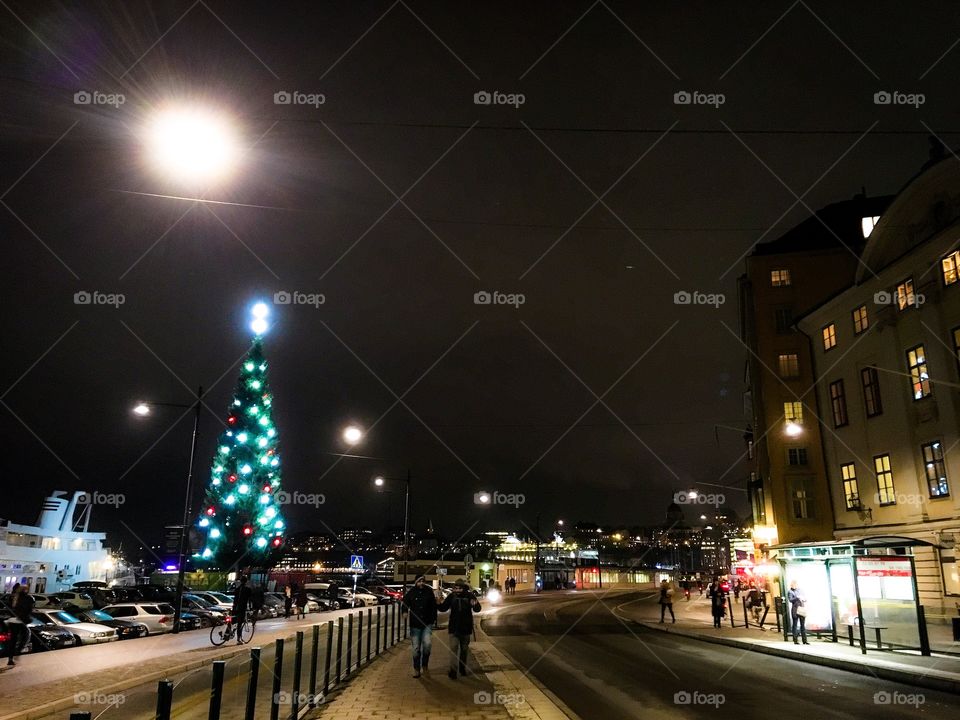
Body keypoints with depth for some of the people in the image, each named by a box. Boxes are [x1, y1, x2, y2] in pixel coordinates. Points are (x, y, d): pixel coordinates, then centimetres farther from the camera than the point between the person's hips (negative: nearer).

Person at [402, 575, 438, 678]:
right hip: (415, 624, 0)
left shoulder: (429, 591, 1)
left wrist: (434, 618, 2)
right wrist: (405, 612, -22)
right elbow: (405, 604, -1)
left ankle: (425, 665, 7)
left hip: (427, 623, 0)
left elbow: (433, 606, 7)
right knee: (416, 648, 5)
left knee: (427, 643, -17)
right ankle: (416, 669, 21)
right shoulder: (411, 592, -2)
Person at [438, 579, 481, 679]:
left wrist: (475, 605, -34)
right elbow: (443, 608, 0)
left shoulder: (469, 596, -7)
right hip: (454, 628, 0)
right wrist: (439, 604, -22)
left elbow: (478, 609, -11)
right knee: (453, 648, -10)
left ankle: (463, 668, 31)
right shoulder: (451, 596, -4)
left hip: (466, 627, 1)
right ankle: (453, 671, -10)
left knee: (464, 649, 15)